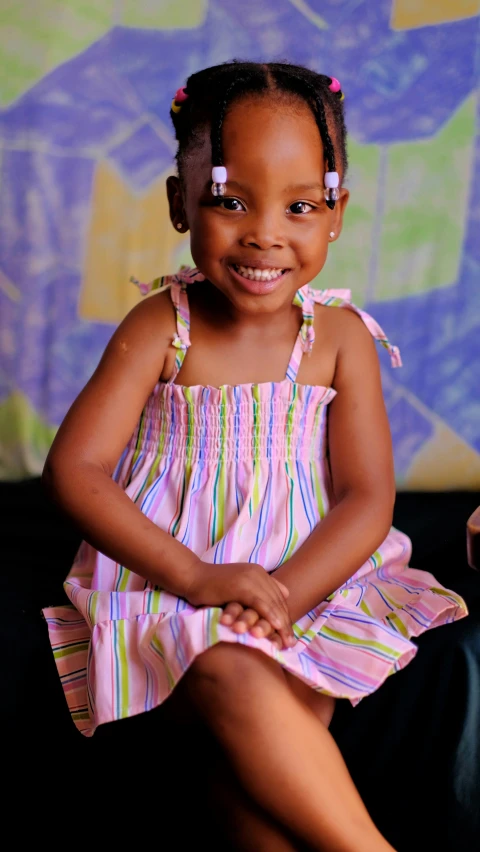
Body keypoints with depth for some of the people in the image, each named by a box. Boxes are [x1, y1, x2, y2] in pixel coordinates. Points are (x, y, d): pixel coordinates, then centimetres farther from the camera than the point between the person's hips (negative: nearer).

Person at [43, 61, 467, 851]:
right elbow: (73, 468, -11)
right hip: (169, 587, -1)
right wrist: (199, 579, -22)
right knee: (234, 677, -31)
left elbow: (369, 499, -4)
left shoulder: (340, 336, 0)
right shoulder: (161, 328, -4)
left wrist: (282, 593, -22)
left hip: (310, 580, 2)